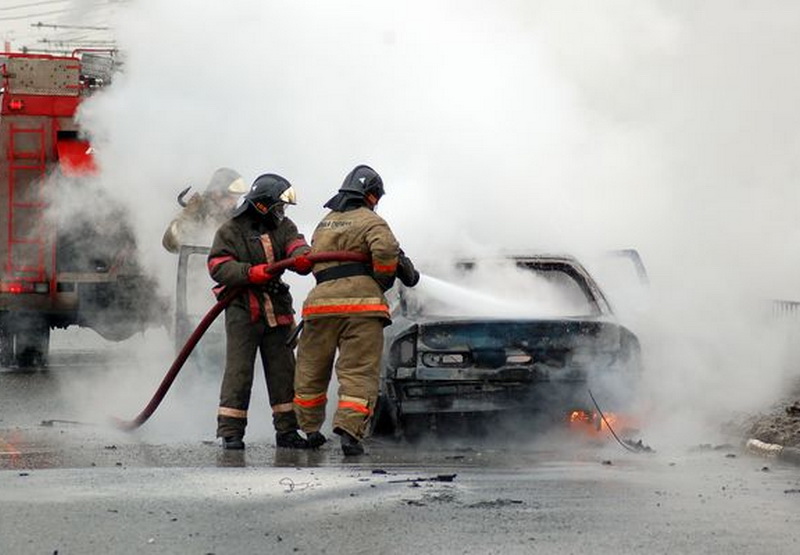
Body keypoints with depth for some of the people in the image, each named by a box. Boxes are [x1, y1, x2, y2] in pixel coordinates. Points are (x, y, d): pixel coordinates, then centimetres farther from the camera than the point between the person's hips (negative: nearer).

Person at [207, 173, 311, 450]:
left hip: (276, 310, 5)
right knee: (239, 371, -7)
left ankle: (287, 431, 16)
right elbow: (218, 266, -12)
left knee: (283, 370, 8)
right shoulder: (231, 230, -3)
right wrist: (253, 273, -25)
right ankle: (230, 432, -2)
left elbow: (296, 246, -7)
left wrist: (304, 257, -32)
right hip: (243, 310, -5)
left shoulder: (283, 227, 10)